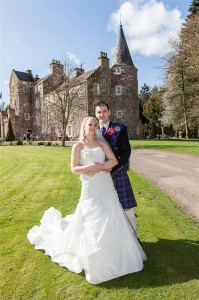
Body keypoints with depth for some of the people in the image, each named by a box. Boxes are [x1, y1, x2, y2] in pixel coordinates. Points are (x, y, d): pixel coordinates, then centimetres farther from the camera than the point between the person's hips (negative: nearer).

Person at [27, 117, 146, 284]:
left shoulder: (102, 143, 8)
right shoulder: (78, 146, 1)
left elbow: (114, 161, -1)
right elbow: (74, 169, -3)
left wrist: (99, 167, -14)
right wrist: (89, 167, -18)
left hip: (106, 186, 3)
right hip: (91, 188, -3)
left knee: (111, 219, 5)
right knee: (92, 222, 3)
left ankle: (111, 252, 28)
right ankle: (94, 257, 29)